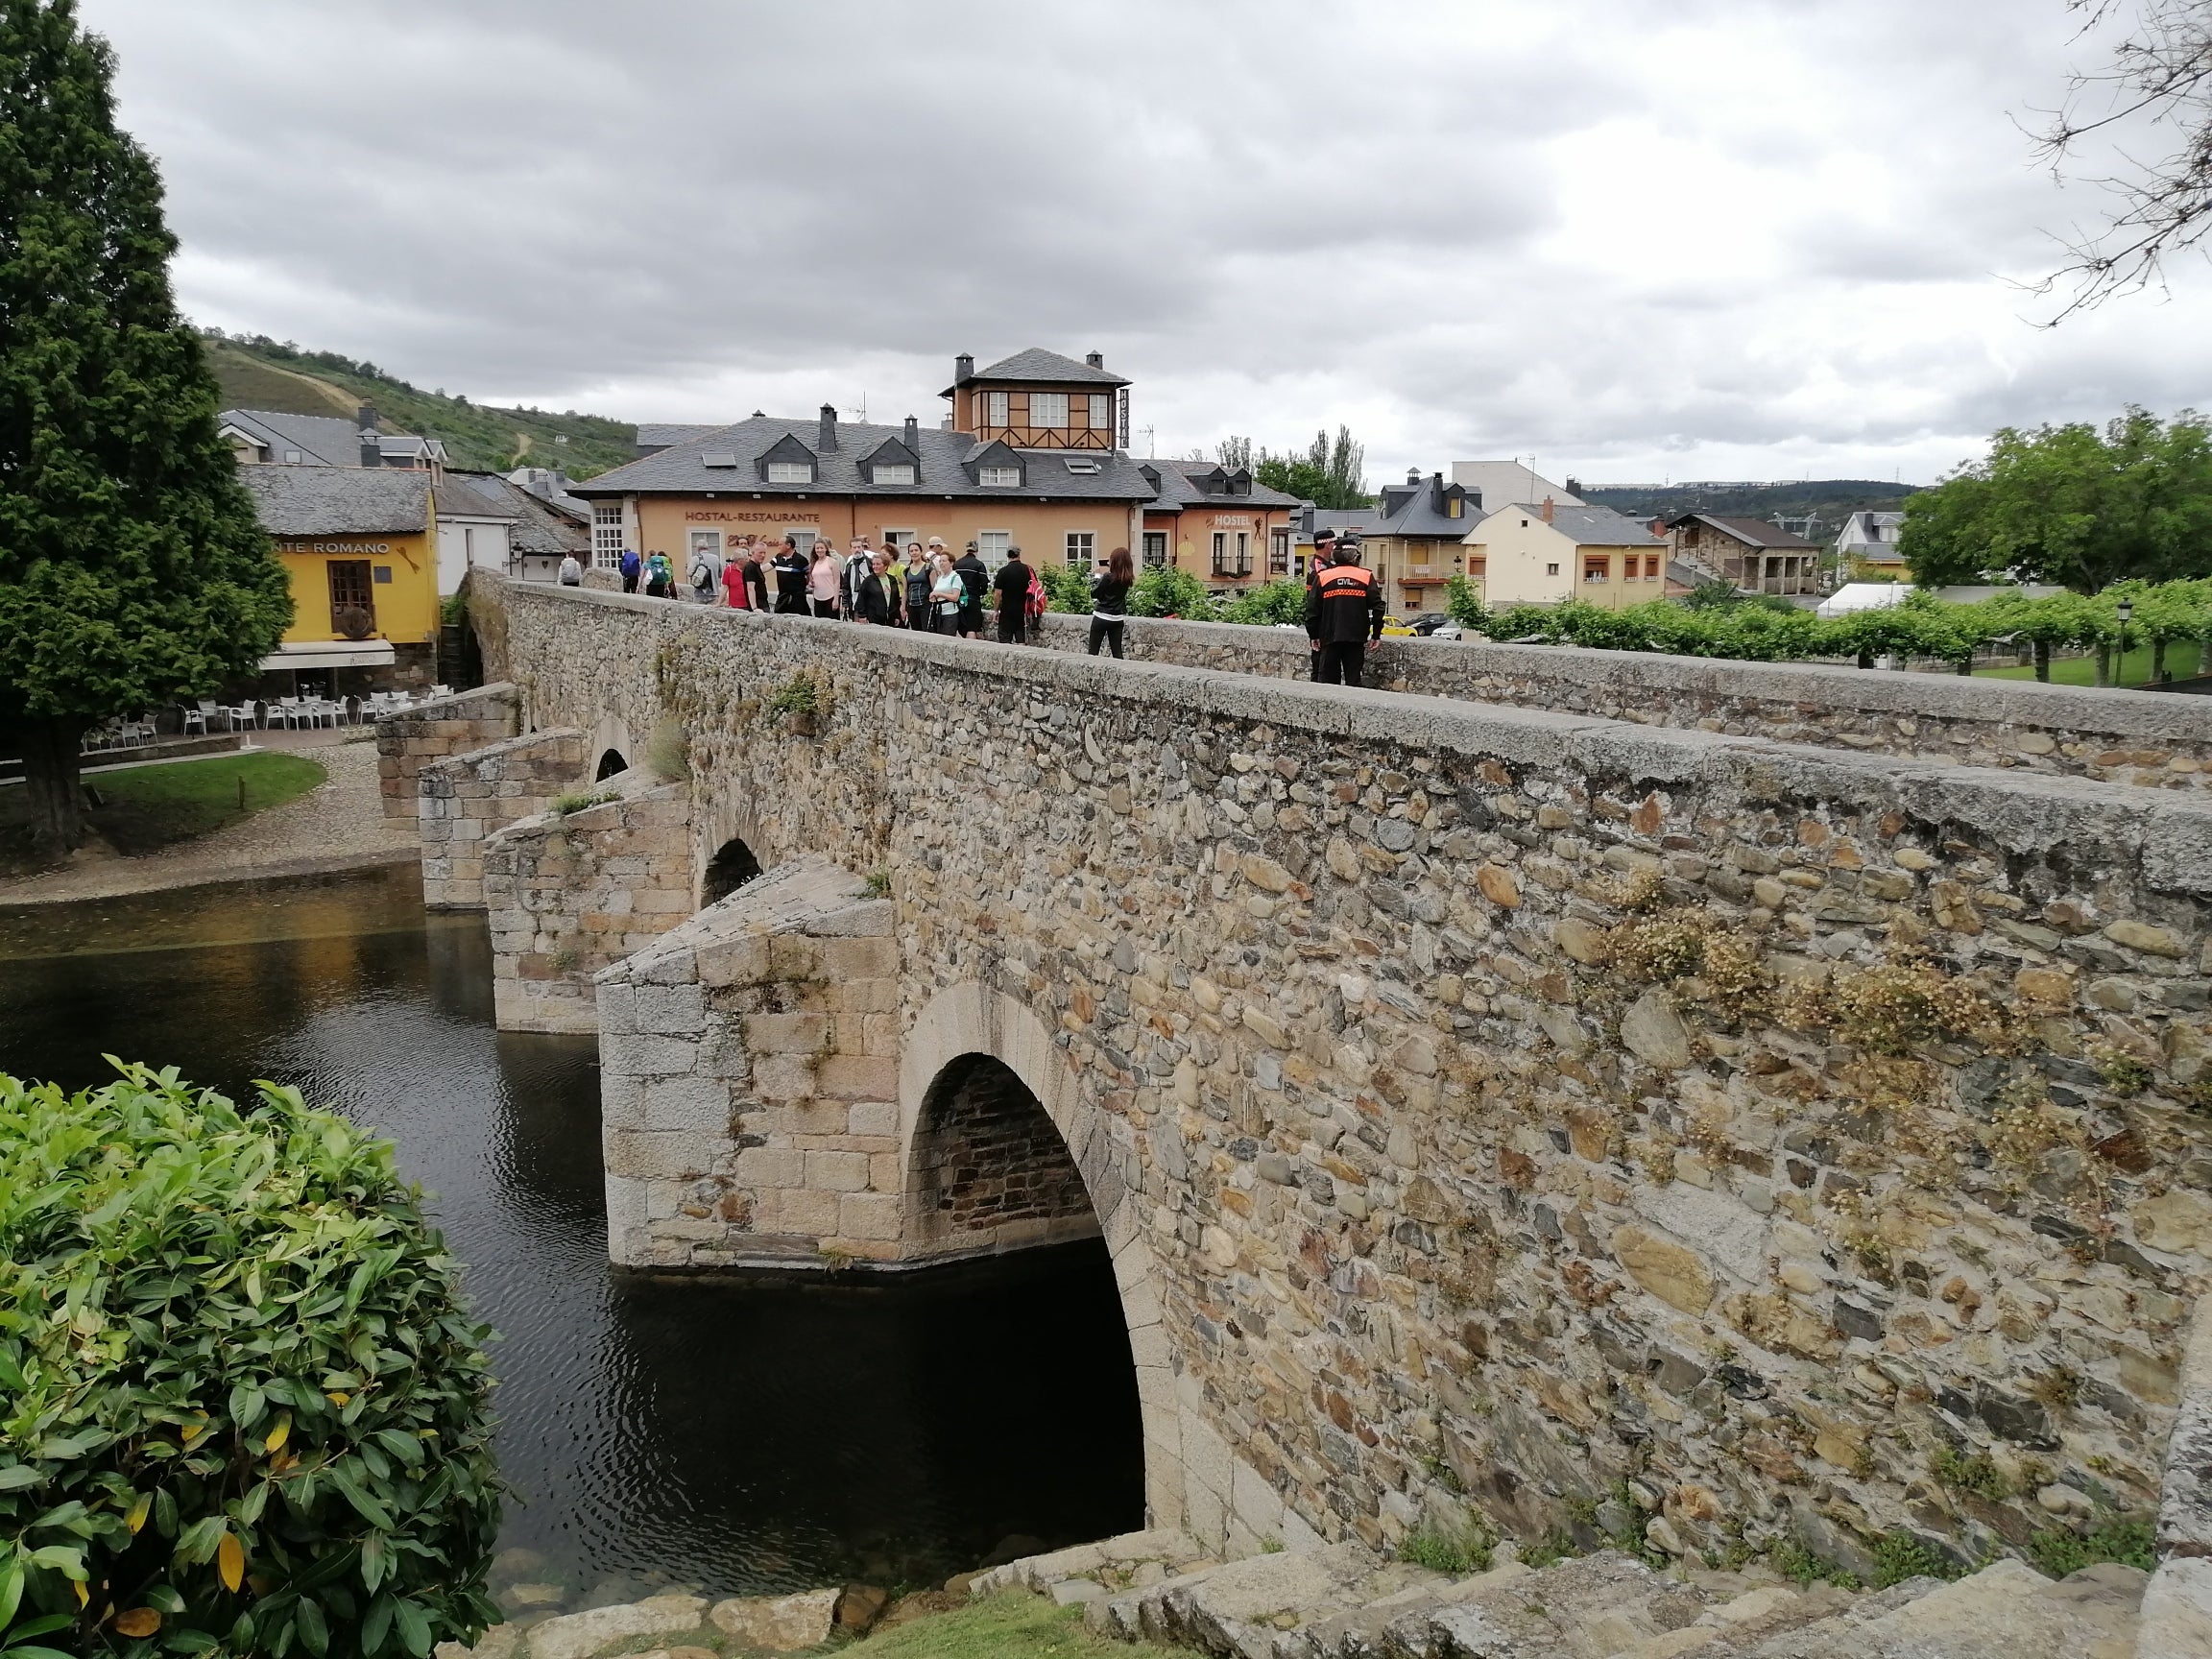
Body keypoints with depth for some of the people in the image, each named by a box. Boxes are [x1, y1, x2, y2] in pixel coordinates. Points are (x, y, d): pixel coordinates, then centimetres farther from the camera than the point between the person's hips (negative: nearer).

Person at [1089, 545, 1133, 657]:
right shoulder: (1127, 579, 0)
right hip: (1118, 619, 5)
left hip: (1102, 617, -5)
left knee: (1093, 652, 2)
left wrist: (1095, 583, 9)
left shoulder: (1108, 577, -16)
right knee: (1117, 652, 7)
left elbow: (1094, 594, -9)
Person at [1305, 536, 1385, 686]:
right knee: (1353, 678, 3)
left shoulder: (1323, 577, 2)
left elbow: (1312, 610, 2)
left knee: (1327, 679, 6)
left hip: (1330, 637, 0)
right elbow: (1378, 607, -2)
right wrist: (1376, 635, 6)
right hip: (1356, 638, 0)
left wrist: (1313, 635, 12)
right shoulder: (1366, 576, 1)